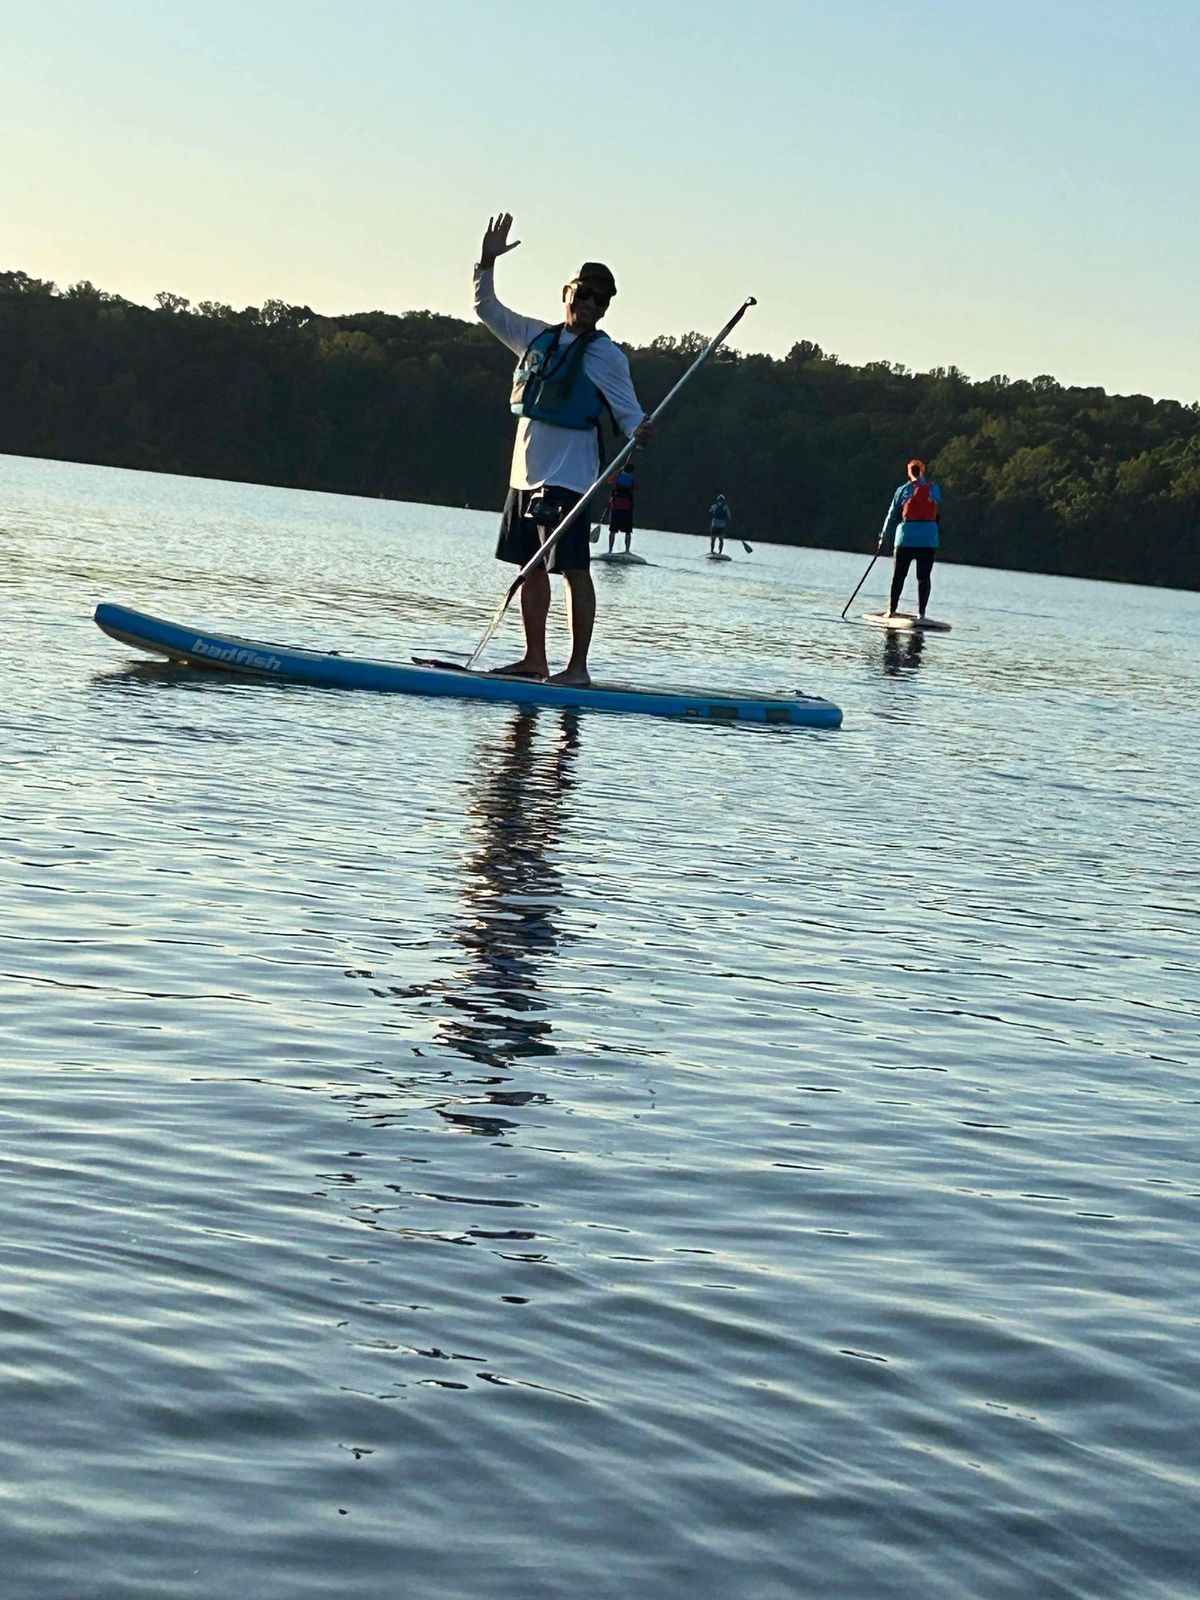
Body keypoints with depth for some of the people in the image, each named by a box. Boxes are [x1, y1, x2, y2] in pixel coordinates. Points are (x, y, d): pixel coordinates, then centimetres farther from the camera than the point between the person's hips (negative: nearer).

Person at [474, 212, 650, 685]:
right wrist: (488, 262, 9)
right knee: (531, 568, 10)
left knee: (574, 570, -9)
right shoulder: (537, 336, 13)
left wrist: (640, 431, -26)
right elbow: (486, 308, 22)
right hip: (525, 473, 7)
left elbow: (628, 412, -3)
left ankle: (578, 666, -9)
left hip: (568, 477, -7)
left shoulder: (606, 355, -3)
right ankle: (534, 658, 18)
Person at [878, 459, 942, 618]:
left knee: (899, 575, 7)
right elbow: (938, 516, 7)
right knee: (924, 576, 5)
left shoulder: (903, 490, 1)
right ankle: (922, 613, 0)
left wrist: (884, 537, 13)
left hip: (906, 537, -1)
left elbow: (892, 515, 6)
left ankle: (892, 610, 6)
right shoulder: (935, 490, 6)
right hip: (929, 539, 1)